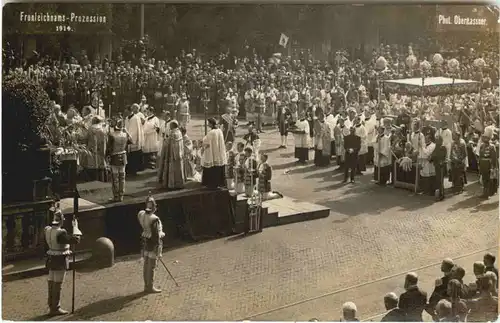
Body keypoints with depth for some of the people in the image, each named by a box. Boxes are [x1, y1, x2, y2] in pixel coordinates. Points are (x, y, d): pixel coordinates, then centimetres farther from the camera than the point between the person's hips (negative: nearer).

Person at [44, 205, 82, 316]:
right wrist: (75, 226, -13)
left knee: (52, 283, 15)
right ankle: (55, 309, 8)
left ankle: (51, 306, 25)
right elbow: (76, 239, -28)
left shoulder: (48, 230, -1)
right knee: (57, 285, 0)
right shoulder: (60, 233, -25)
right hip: (60, 260, -8)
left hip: (51, 259, 8)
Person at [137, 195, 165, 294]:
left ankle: (147, 286, 27)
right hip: (153, 243, -8)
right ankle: (150, 287, 12)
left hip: (145, 242, 8)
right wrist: (158, 252, -15)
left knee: (146, 265, 16)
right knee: (152, 267, 3)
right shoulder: (154, 219, -26)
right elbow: (156, 235, -22)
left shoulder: (141, 214, -4)